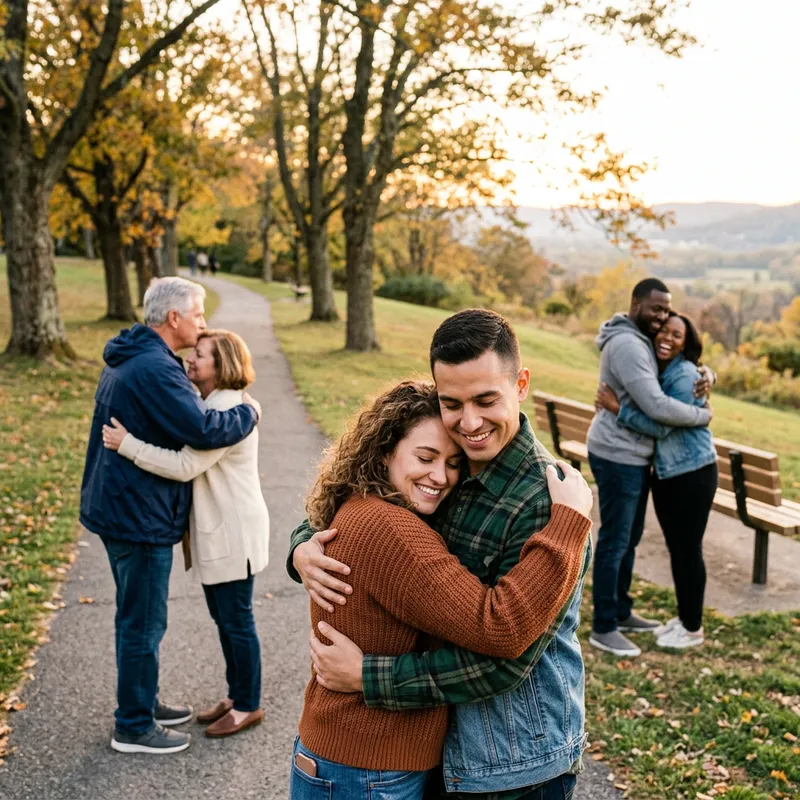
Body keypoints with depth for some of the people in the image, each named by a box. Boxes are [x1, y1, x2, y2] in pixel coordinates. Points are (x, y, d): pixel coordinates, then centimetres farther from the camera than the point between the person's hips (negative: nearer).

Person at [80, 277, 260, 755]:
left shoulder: (129, 359, 12)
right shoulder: (155, 369, -23)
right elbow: (203, 429, -29)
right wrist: (248, 414, -14)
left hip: (119, 506, 11)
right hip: (140, 516, -11)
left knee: (138, 617, 22)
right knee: (144, 622, 2)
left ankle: (144, 702, 36)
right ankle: (134, 728, 14)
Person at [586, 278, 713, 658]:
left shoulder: (645, 341, 11)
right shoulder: (626, 345, -21)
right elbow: (657, 406, -28)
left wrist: (704, 377, -2)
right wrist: (704, 415, -13)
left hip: (635, 455, 10)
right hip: (618, 456, -10)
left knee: (630, 538, 18)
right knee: (614, 541, -2)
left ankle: (621, 612, 32)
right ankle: (603, 628, 8)